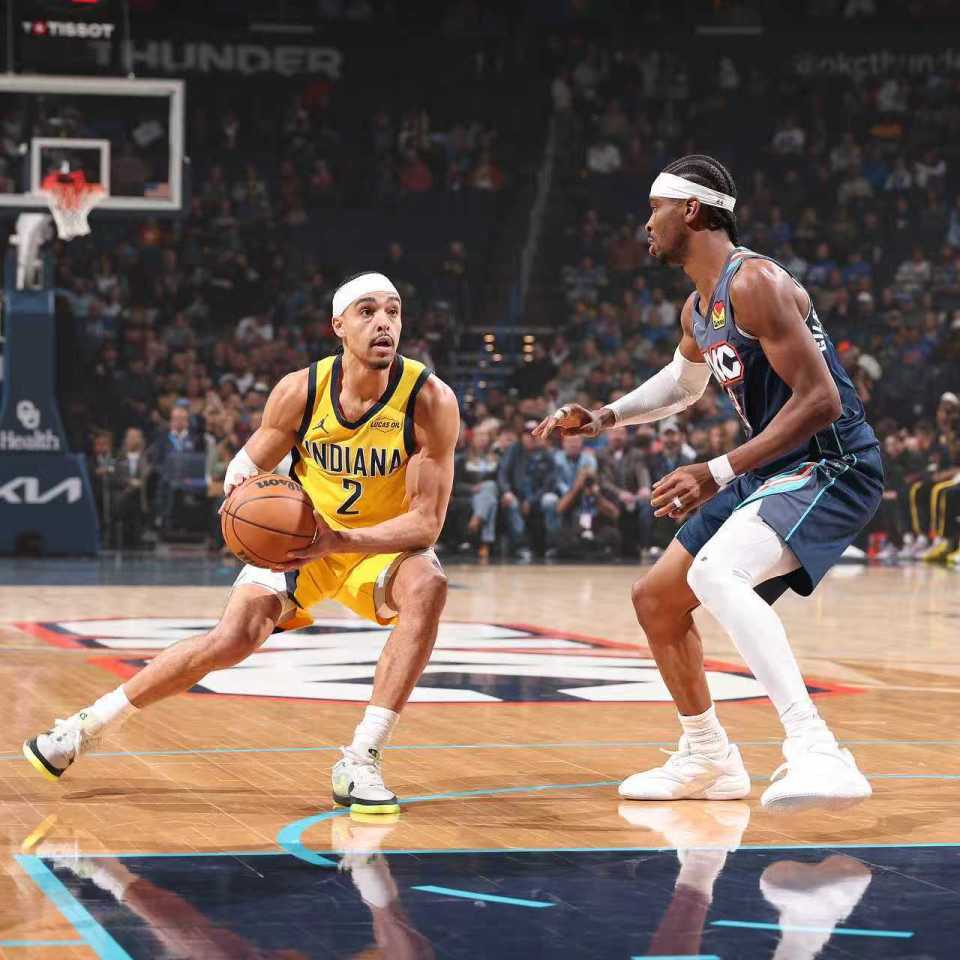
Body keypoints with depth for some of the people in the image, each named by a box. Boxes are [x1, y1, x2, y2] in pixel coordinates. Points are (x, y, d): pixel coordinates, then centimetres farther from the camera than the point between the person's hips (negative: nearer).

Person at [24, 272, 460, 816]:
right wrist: (241, 490, -27)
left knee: (428, 585, -33)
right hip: (297, 537, 1)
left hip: (382, 545, -1)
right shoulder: (300, 390, -17)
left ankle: (361, 762, -29)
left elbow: (426, 521, -24)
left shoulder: (431, 400, -24)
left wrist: (339, 540, -39)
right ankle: (86, 727, 3)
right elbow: (249, 463, -1)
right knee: (234, 638, -17)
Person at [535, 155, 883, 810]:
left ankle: (817, 755, -40)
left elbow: (821, 399, -26)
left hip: (834, 467, -10)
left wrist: (719, 474, -29)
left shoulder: (754, 283, -20)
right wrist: (603, 418, 20)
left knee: (715, 572, -35)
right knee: (656, 600, 15)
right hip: (774, 471, 10)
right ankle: (708, 760, 32)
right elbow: (684, 383, 34)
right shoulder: (698, 308, 11)